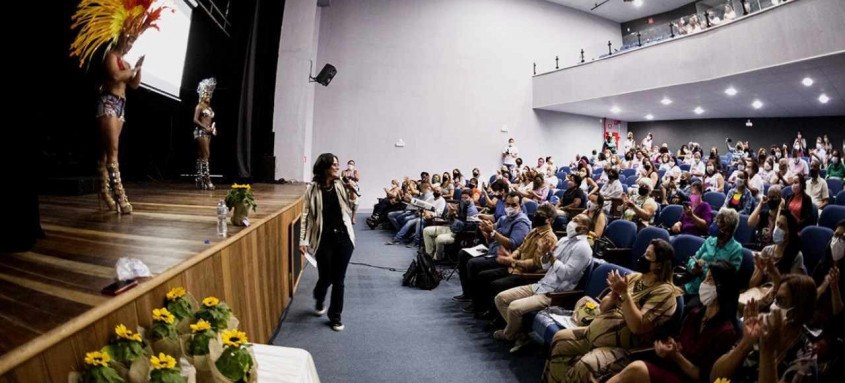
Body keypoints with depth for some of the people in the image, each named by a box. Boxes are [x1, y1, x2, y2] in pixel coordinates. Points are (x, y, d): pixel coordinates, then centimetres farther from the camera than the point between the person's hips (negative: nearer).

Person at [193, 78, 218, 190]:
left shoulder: (209, 107, 18)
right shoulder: (199, 106, -5)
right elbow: (195, 120, -13)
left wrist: (212, 127, 3)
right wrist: (206, 127, -15)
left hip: (207, 133, 8)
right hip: (201, 132, -8)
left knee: (201, 156, 7)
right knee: (205, 155, -13)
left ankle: (200, 180, 9)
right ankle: (206, 179, -15)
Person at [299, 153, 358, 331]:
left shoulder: (341, 185, 3)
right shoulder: (313, 188, -4)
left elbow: (351, 210, 3)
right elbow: (306, 215, -2)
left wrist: (353, 192, -12)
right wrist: (303, 240, -7)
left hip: (343, 238, 2)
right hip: (324, 239, -2)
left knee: (338, 280, 7)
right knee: (325, 278, 7)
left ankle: (335, 317, 24)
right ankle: (319, 300, 43)